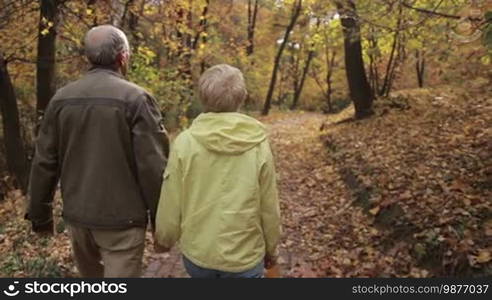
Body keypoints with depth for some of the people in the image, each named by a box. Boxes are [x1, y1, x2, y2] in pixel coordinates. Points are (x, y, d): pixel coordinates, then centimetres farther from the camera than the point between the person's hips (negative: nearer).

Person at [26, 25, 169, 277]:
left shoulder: (62, 98, 1)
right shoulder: (135, 98, -14)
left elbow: (44, 162, 4)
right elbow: (152, 165, -16)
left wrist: (39, 213, 15)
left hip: (76, 215, 6)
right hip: (121, 218, -5)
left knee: (90, 275, 26)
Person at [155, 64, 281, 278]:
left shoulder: (185, 142, -14)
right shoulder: (259, 146, -14)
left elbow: (170, 202, -7)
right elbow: (269, 207, -6)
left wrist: (163, 239, 12)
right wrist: (271, 248, 11)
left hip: (196, 252, 1)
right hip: (244, 256, -1)